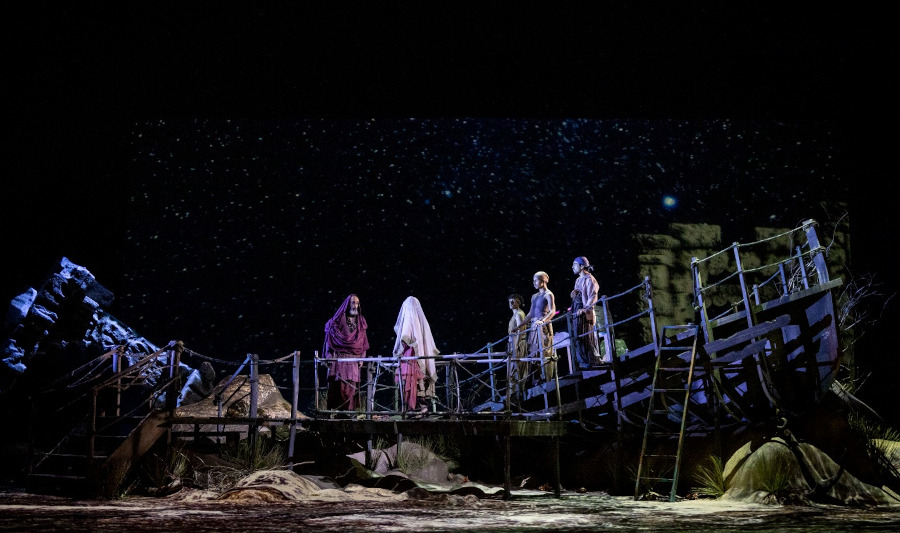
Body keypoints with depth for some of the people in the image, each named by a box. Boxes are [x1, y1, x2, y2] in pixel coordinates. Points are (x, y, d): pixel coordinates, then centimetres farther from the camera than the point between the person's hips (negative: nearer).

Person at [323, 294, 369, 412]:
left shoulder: (361, 322, 17)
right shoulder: (338, 320, 6)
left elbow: (363, 343, 16)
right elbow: (329, 339, 2)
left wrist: (362, 358, 7)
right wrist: (329, 355, -7)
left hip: (354, 360, 3)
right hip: (339, 357, -3)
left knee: (352, 386, -3)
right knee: (338, 384, -10)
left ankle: (349, 409, -2)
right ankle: (336, 409, -10)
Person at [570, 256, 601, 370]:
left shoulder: (589, 279, -7)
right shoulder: (578, 280, 20)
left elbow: (592, 297, -15)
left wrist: (585, 309, -24)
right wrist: (574, 294, 9)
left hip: (586, 313, -9)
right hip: (577, 313, 9)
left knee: (587, 338, -7)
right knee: (577, 338, 7)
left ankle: (593, 361, -2)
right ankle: (583, 363, 11)